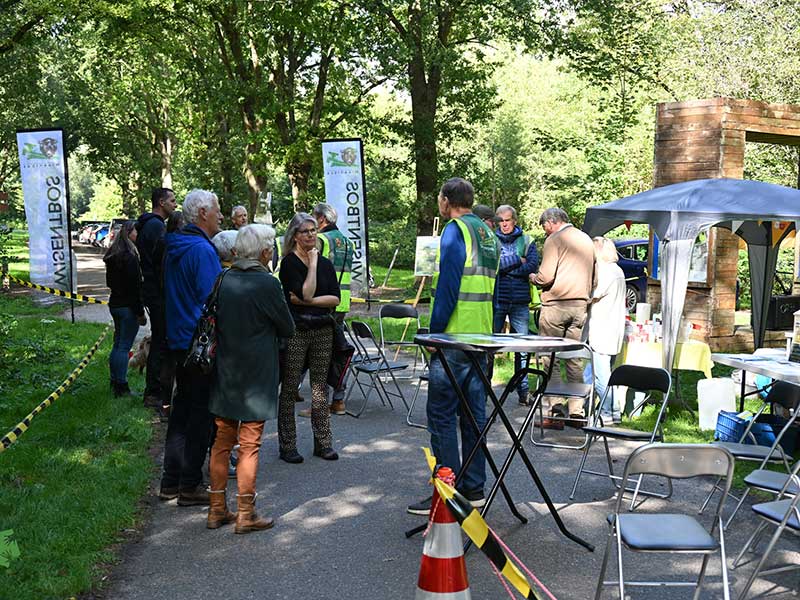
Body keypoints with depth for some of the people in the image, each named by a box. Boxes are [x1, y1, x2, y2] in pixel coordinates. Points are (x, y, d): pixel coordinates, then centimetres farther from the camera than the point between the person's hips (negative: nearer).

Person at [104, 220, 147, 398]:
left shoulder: (113, 255, 10)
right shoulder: (130, 257, -18)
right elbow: (134, 286, -20)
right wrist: (140, 312, -17)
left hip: (115, 303, 9)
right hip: (128, 307, -9)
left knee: (118, 344, 17)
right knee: (124, 346, -4)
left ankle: (115, 383, 24)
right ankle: (121, 386, 0)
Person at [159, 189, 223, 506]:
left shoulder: (174, 247, 11)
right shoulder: (203, 250, -18)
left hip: (179, 340, 9)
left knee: (182, 408, 17)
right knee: (201, 412, -1)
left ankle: (171, 482, 23)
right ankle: (189, 486, 6)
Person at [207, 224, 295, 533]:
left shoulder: (223, 281, 2)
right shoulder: (267, 284, -14)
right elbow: (288, 329, -4)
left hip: (224, 374, 6)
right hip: (256, 377, -6)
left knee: (222, 441, 13)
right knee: (249, 445, 2)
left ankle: (217, 510, 20)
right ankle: (246, 515, 8)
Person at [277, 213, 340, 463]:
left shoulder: (325, 264, 11)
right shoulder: (289, 262, -4)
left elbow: (335, 299, 1)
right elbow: (305, 292, -17)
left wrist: (308, 301, -11)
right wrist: (312, 263, -9)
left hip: (322, 330, 5)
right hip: (295, 330, -4)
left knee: (320, 386, 9)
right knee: (289, 389, 0)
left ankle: (323, 442, 16)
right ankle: (287, 446, 8)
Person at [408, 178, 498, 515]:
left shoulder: (455, 231, -10)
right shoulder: (488, 234, 16)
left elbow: (448, 286, -18)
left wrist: (434, 333, -13)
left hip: (454, 337, -9)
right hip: (482, 337, 9)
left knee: (442, 415, -3)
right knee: (474, 413, 12)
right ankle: (474, 489, 18)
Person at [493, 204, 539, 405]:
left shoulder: (526, 241, 10)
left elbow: (533, 265, -5)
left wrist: (504, 267, -7)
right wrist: (517, 260, -7)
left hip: (520, 301, 1)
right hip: (496, 299, -1)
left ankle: (523, 390, 9)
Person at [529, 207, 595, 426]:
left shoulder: (555, 240, -7)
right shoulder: (586, 240, 17)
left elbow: (546, 277, -14)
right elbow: (593, 276, 22)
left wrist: (533, 277, 5)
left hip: (556, 304, -7)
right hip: (580, 305, 7)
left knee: (549, 356, -1)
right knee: (574, 358, 9)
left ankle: (556, 408, -4)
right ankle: (576, 410, 9)